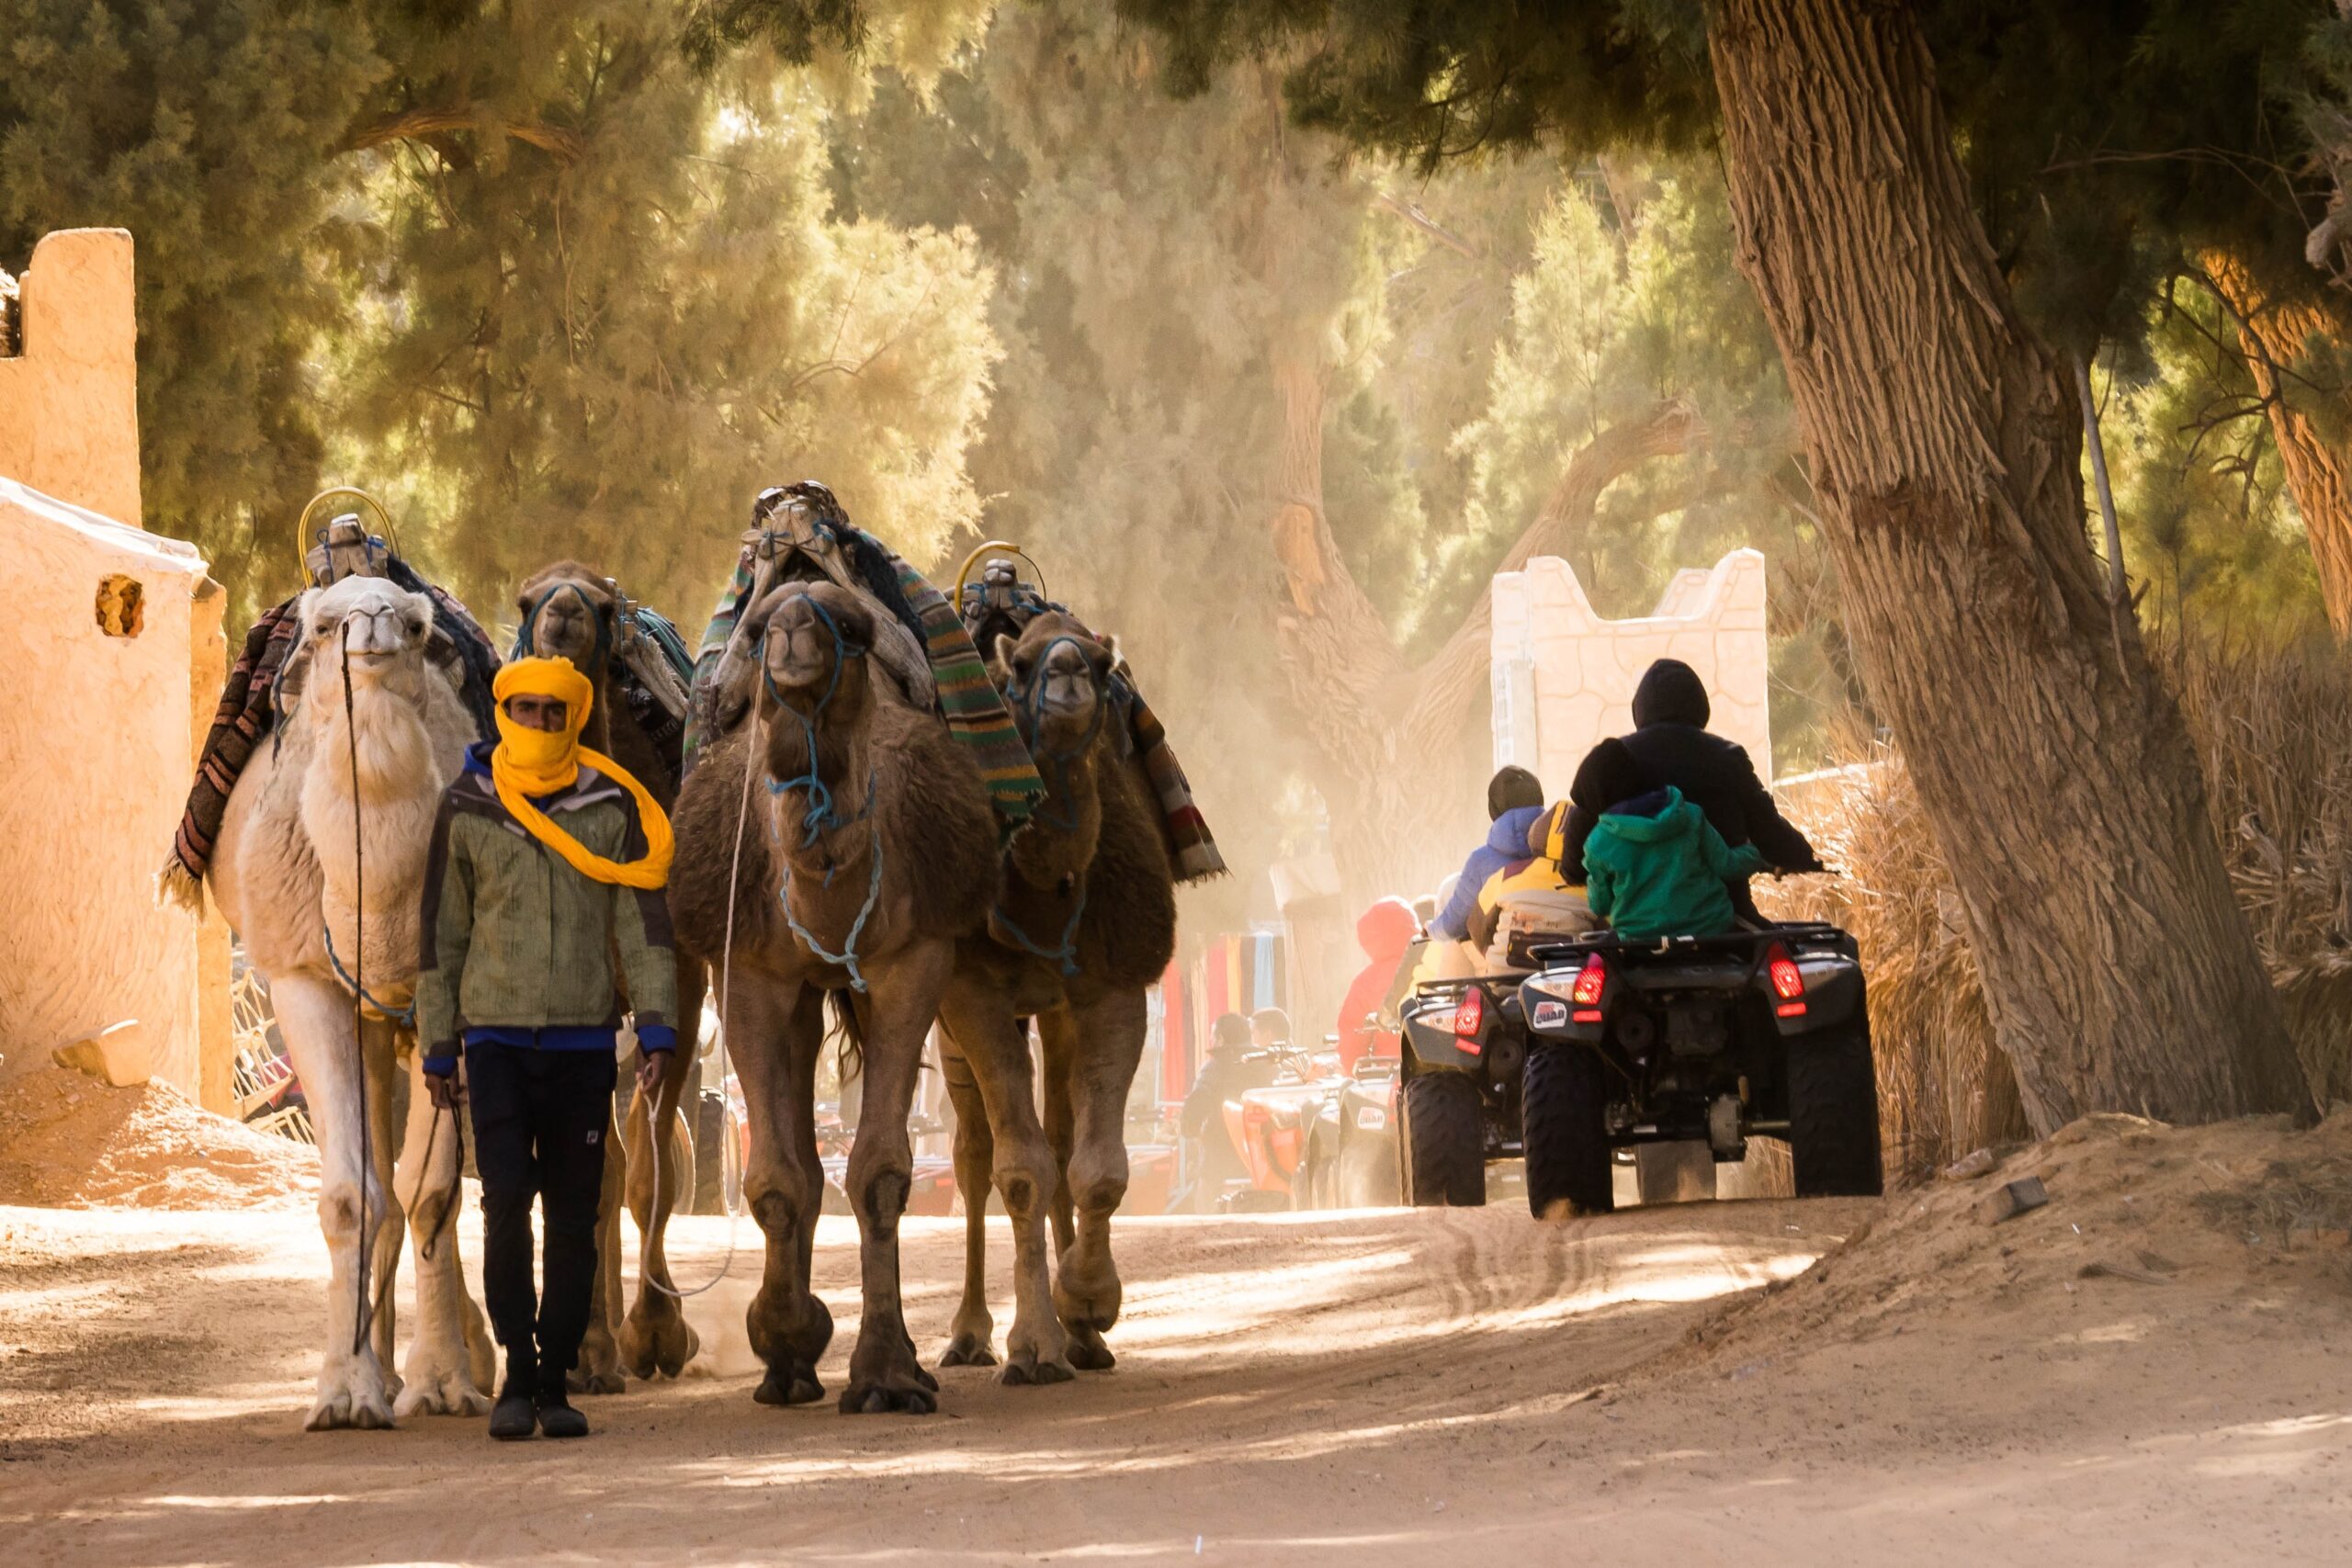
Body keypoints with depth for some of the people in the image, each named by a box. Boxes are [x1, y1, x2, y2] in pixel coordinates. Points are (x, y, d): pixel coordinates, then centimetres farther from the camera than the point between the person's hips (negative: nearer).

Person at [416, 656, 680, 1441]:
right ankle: (516, 1373, -3)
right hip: (496, 1032, -1)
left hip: (583, 1037, 1)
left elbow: (643, 921, 3)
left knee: (573, 1215, 2)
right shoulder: (465, 811, 3)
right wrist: (437, 1047, 7)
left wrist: (657, 1027, -6)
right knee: (506, 1200, -11)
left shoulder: (611, 808, 3)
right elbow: (442, 934, 8)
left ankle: (554, 1380, 10)